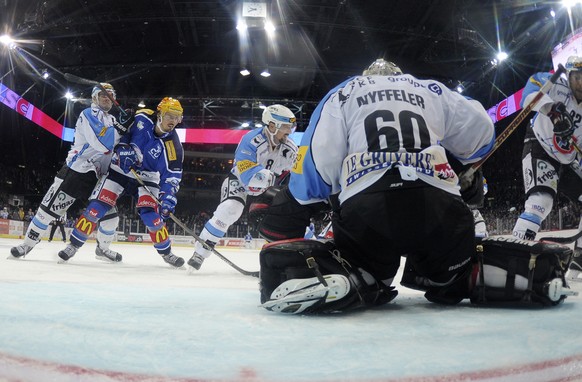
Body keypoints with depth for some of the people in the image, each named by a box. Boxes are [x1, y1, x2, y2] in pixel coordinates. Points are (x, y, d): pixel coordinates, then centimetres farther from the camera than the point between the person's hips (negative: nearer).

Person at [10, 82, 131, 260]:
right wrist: (121, 127, -25)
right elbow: (102, 144, -22)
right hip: (77, 170, -7)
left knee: (110, 214, 3)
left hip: (98, 176, 7)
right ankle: (28, 243, 9)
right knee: (51, 207, -7)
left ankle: (103, 248, 22)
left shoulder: (113, 121, 17)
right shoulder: (89, 114, -7)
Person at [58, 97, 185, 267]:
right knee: (97, 207, -8)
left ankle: (166, 252, 5)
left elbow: (173, 175, -21)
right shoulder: (141, 118, -16)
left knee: (152, 215, -15)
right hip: (120, 168, 1)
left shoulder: (173, 145, -20)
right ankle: (74, 244, 9)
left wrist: (169, 198, -32)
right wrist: (124, 148, -15)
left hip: (146, 177, -1)